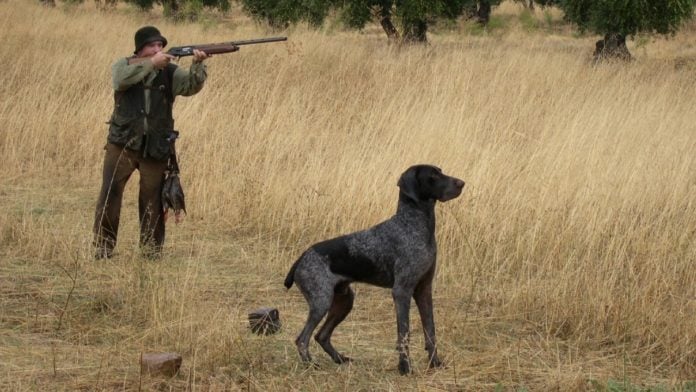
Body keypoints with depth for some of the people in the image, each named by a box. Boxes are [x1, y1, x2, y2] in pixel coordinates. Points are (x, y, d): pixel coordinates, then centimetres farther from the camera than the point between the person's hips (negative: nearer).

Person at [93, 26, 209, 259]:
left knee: (153, 199, 5)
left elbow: (191, 86, -13)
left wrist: (198, 65, -32)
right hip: (123, 144, -1)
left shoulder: (170, 72, 3)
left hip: (155, 148, 1)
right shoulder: (124, 65, 2)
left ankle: (152, 249, 17)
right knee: (110, 194, -4)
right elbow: (122, 79, -21)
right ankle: (103, 247, 4)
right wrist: (151, 63, -29)